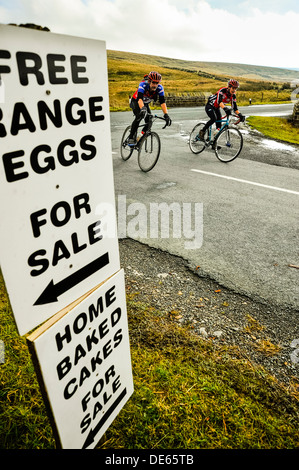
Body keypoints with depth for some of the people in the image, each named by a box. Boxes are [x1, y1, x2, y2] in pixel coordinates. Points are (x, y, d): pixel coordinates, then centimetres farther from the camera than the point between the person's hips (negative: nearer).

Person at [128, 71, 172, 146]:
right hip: (136, 102, -4)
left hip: (146, 104, 4)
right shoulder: (143, 84, -35)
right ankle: (131, 138, -21)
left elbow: (162, 102, -33)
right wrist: (142, 109, -68)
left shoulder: (160, 88, -26)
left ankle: (143, 133, 15)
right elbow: (139, 99, -49)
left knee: (149, 121, -15)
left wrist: (166, 115, -47)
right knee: (139, 117, -29)